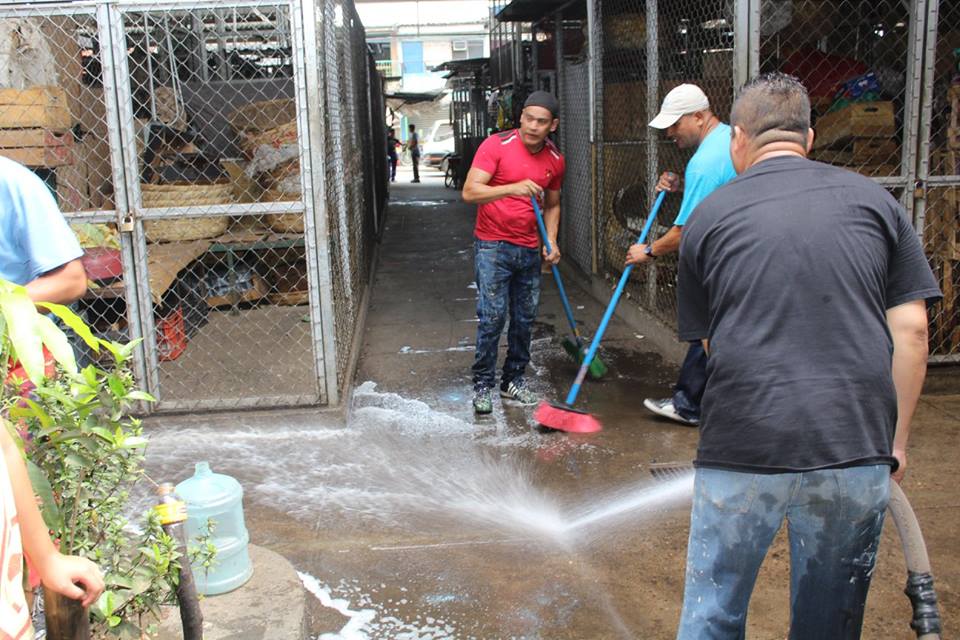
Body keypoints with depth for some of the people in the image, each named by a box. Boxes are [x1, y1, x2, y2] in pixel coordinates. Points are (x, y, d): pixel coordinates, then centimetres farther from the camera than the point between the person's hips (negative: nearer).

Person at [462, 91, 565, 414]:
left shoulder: (555, 160, 5)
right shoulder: (496, 145, -12)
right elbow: (469, 192, -20)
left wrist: (551, 241, 3)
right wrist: (513, 188, -33)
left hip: (529, 250, 5)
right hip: (493, 245, -5)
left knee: (525, 318, 9)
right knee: (492, 317, -9)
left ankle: (514, 381, 23)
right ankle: (482, 385, 4)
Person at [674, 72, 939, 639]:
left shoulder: (709, 217, 5)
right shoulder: (873, 200, 7)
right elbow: (910, 329, 3)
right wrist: (896, 438, 11)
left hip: (741, 448, -2)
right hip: (858, 448, 2)